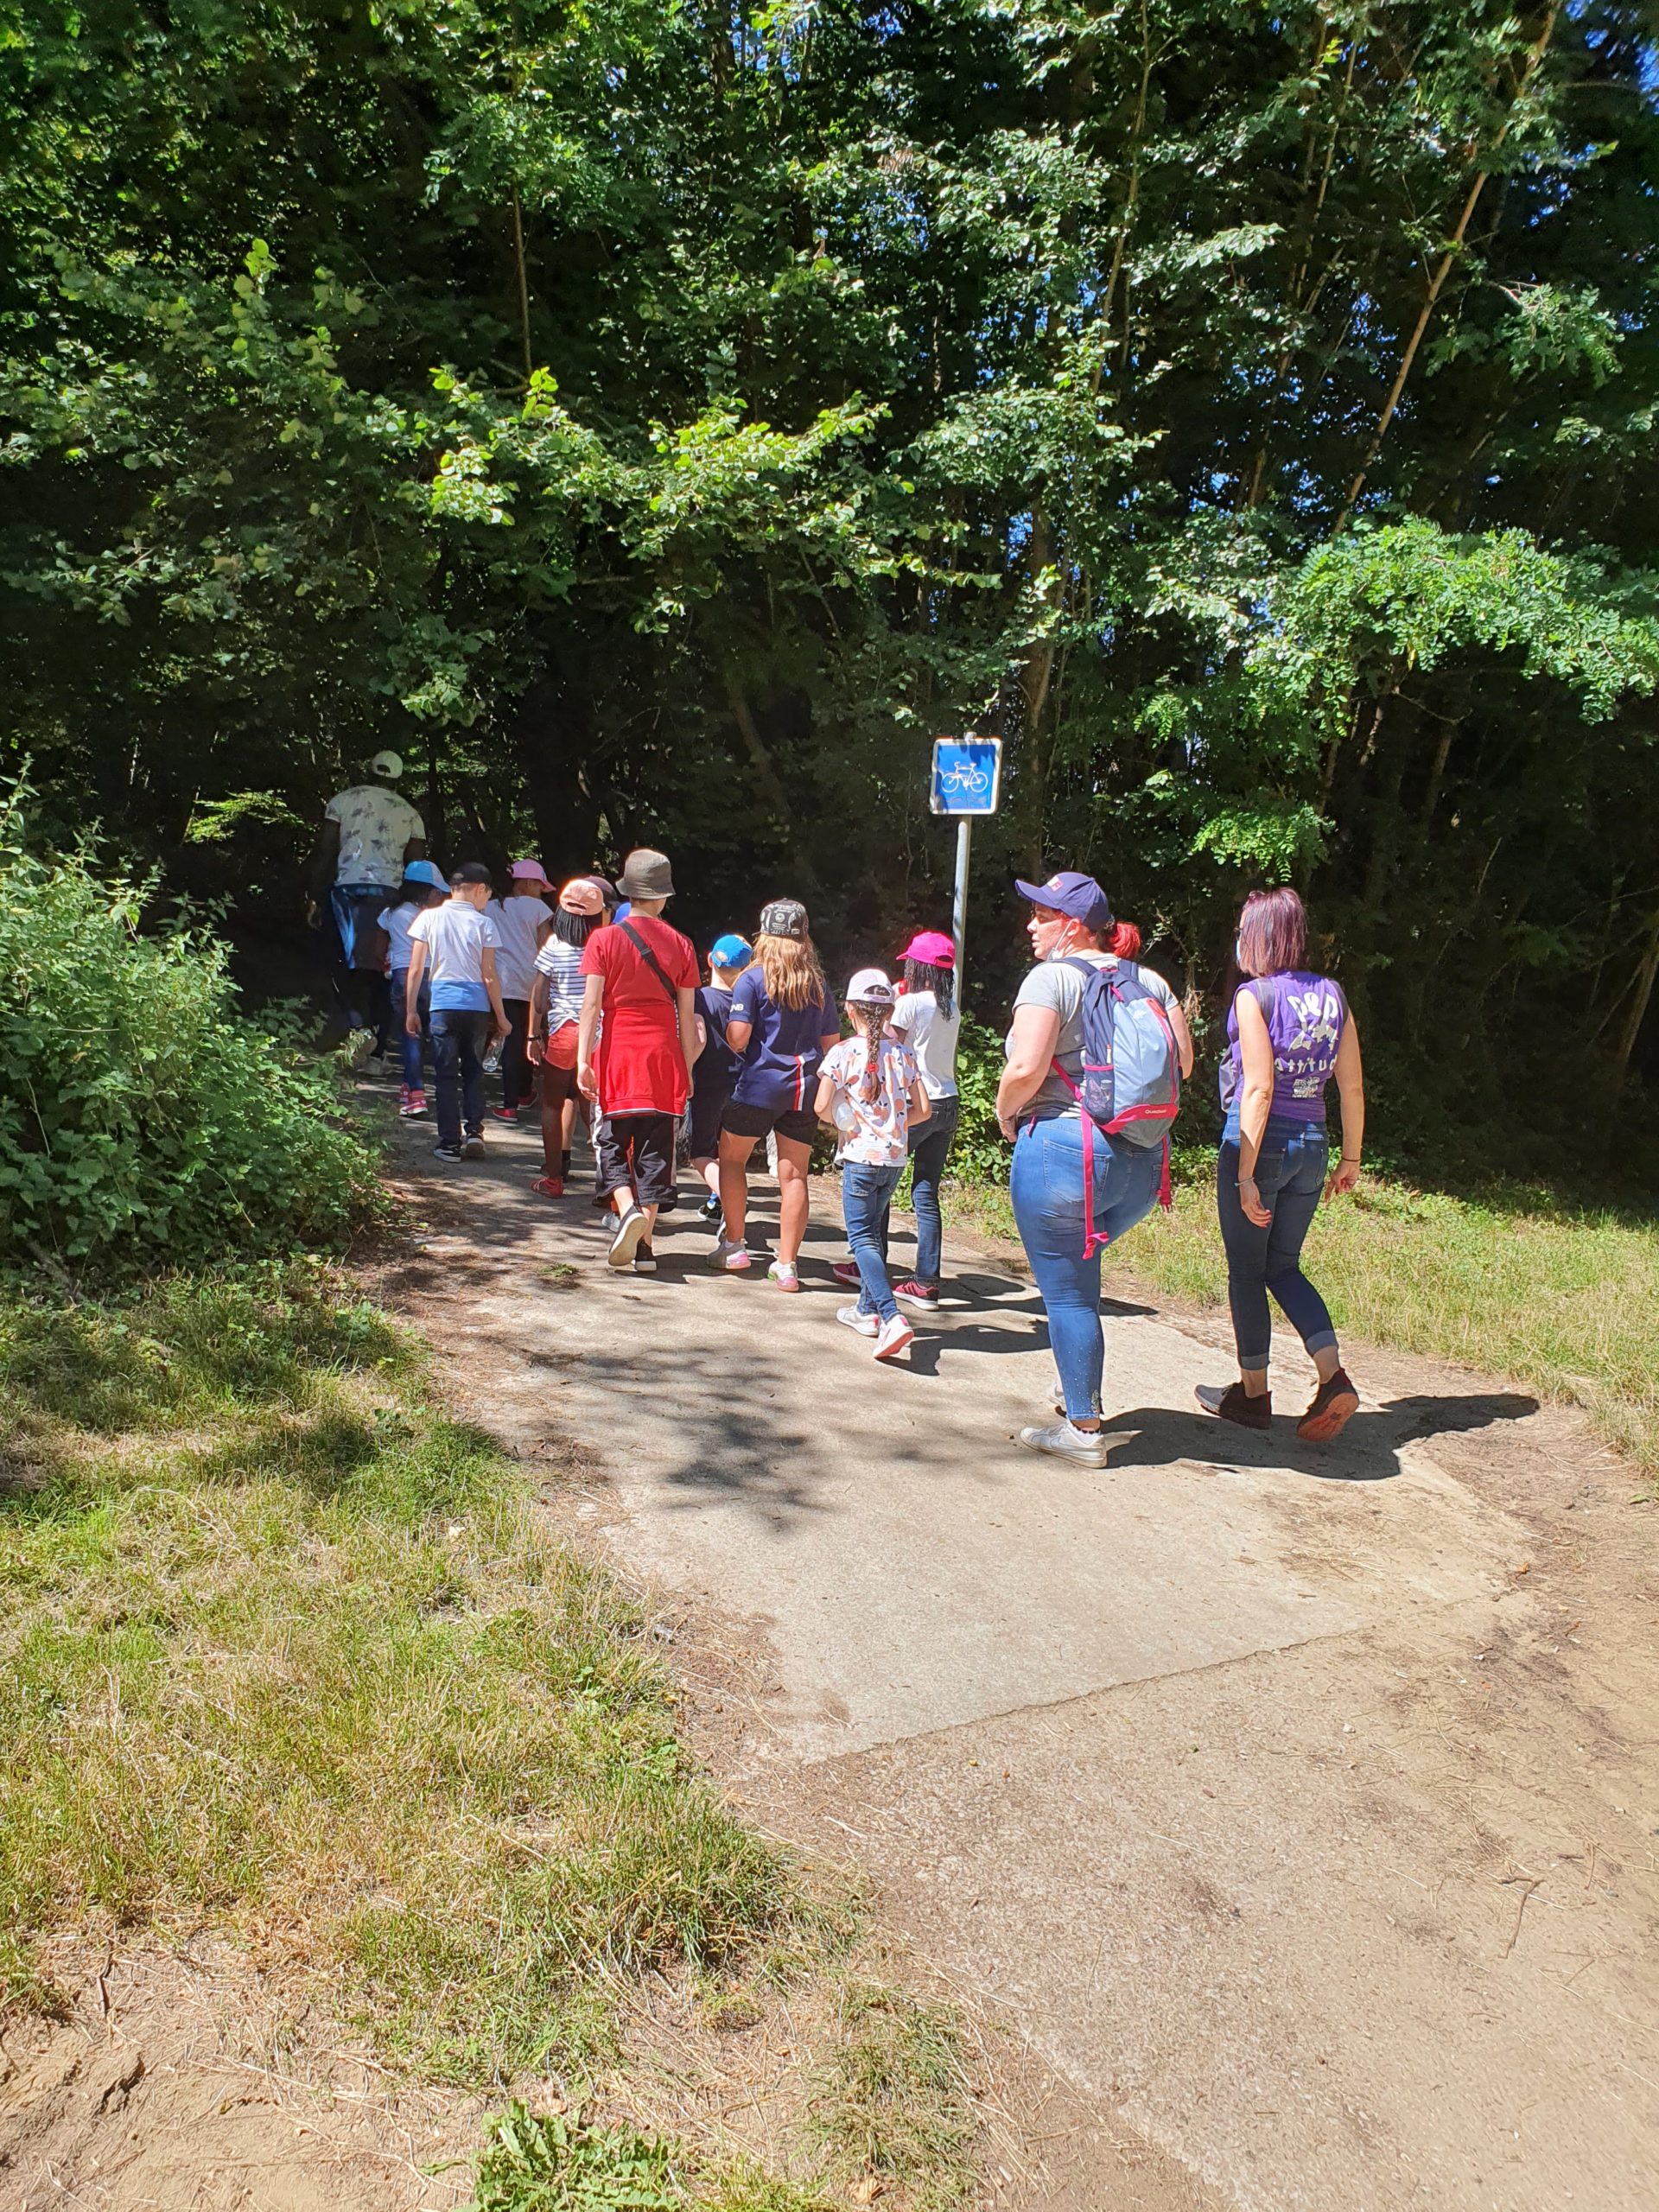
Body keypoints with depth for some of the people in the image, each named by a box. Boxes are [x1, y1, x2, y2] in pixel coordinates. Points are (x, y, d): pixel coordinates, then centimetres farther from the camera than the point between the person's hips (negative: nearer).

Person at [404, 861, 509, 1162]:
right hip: (477, 1006, 0)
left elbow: (416, 969, 2)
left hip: (443, 1005, 0)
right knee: (473, 1070, 15)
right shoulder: (484, 923, 1)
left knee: (446, 1074, 5)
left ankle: (450, 1142, 5)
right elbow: (489, 976, 0)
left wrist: (411, 1011, 9)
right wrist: (501, 1017, 7)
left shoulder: (429, 918, 3)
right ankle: (473, 1132, 5)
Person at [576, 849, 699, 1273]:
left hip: (617, 1058, -1)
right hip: (664, 1060, 2)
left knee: (612, 1144, 10)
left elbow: (592, 1004, -8)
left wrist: (583, 1061, -7)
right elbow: (687, 1015, 5)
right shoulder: (680, 945, 4)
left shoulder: (604, 940, -2)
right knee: (655, 1150, 6)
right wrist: (688, 1069, 12)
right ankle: (644, 1244, 6)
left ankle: (627, 1209, -16)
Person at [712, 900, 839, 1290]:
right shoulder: (819, 984, 8)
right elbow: (832, 1043, 8)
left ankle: (734, 1244, 16)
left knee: (731, 1158, 16)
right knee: (794, 1175, 4)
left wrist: (728, 1029, 9)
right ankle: (787, 1264, 5)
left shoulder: (753, 979, -6)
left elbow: (737, 1038, -13)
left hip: (761, 1083, -4)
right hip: (806, 1087, 4)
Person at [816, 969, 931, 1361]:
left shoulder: (843, 1053, -10)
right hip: (895, 1157, 5)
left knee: (862, 1237, -2)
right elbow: (922, 1110, 4)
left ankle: (892, 1316, -18)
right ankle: (868, 1310, 28)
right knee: (872, 1230, 20)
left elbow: (821, 1107, -14)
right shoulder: (903, 1053, 4)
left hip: (860, 1156, -5)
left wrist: (841, 1122, 6)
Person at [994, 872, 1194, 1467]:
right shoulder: (1149, 981, 11)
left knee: (1067, 1292, 4)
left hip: (1063, 1148, -7)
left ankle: (1084, 1430, 11)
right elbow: (1183, 1061, 9)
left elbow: (1026, 1068, -18)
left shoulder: (1052, 977, -9)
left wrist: (1005, 1114, 0)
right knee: (1078, 1270, 27)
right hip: (1144, 1162, 7)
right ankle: (1081, 1393, 34)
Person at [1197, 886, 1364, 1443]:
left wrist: (1245, 1173, -16)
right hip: (1312, 1147, 6)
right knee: (1283, 1266, 17)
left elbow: (1259, 1089, -18)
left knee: (1246, 1270, 9)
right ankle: (1334, 1377, 2)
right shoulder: (1331, 995, 6)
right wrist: (1351, 1157, 15)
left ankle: (1252, 1393, 18)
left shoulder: (1253, 996, -12)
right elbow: (1353, 1087, 6)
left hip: (1258, 1141, -6)